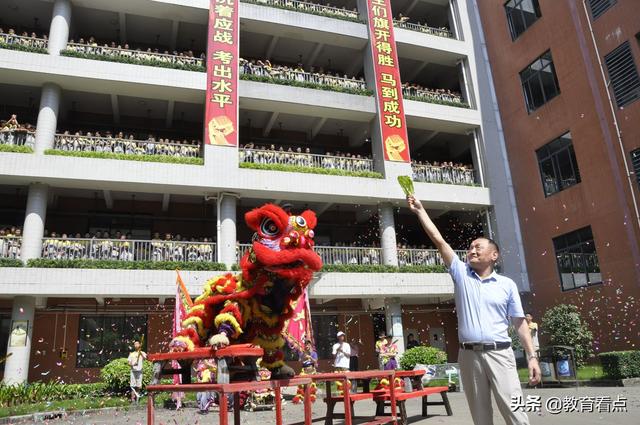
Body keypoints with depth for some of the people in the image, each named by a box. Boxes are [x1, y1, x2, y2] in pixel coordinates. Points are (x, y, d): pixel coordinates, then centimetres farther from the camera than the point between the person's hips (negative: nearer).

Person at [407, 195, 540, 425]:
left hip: (499, 353, -2)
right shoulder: (461, 274, 9)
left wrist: (532, 356, -2)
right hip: (469, 355, 2)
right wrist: (420, 210, 3)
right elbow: (438, 240, 5)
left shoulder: (507, 284, 7)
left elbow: (520, 323, 7)